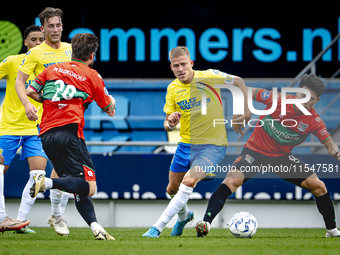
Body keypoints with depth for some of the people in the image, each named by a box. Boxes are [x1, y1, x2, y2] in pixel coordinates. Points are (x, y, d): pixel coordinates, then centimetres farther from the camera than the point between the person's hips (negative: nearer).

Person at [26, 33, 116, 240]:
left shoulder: (53, 69, 18)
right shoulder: (92, 76, 10)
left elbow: (30, 92, 18)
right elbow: (108, 106, 19)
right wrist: (112, 103, 42)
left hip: (46, 135, 6)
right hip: (70, 131, -6)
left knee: (78, 189, 9)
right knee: (88, 187, -10)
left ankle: (96, 227, -6)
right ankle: (47, 183, -30)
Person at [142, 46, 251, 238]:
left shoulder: (208, 77, -14)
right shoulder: (173, 89, -2)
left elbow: (239, 82, 2)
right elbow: (167, 126, 4)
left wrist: (247, 110, -3)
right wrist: (170, 123, -19)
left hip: (213, 145, -5)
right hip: (186, 144, 5)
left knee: (188, 182, -24)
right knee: (172, 189, 13)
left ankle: (157, 228, -22)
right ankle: (184, 216, 47)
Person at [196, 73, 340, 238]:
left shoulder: (314, 121, -11)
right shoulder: (278, 100, -18)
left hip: (282, 157, 3)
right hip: (255, 150, -3)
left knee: (318, 186, -5)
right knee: (232, 180, -28)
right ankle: (206, 223, -32)